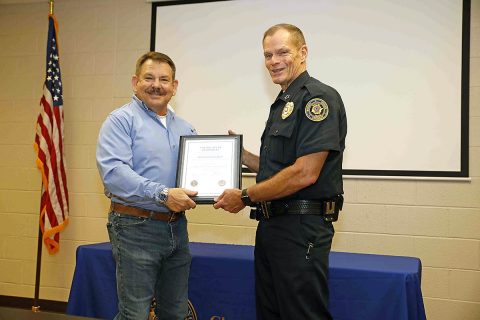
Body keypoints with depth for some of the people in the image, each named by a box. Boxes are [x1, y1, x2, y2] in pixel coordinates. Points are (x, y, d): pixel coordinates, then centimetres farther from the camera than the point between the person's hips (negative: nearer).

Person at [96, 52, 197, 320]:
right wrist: (163, 194, -25)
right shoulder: (122, 120, -6)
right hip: (136, 227, -6)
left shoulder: (186, 129, 15)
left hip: (177, 227, 7)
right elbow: (113, 172, -20)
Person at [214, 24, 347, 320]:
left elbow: (304, 174, -21)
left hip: (302, 228, -9)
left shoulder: (319, 98, -13)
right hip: (271, 225, 10)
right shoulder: (281, 104, 17)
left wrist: (246, 197, -13)